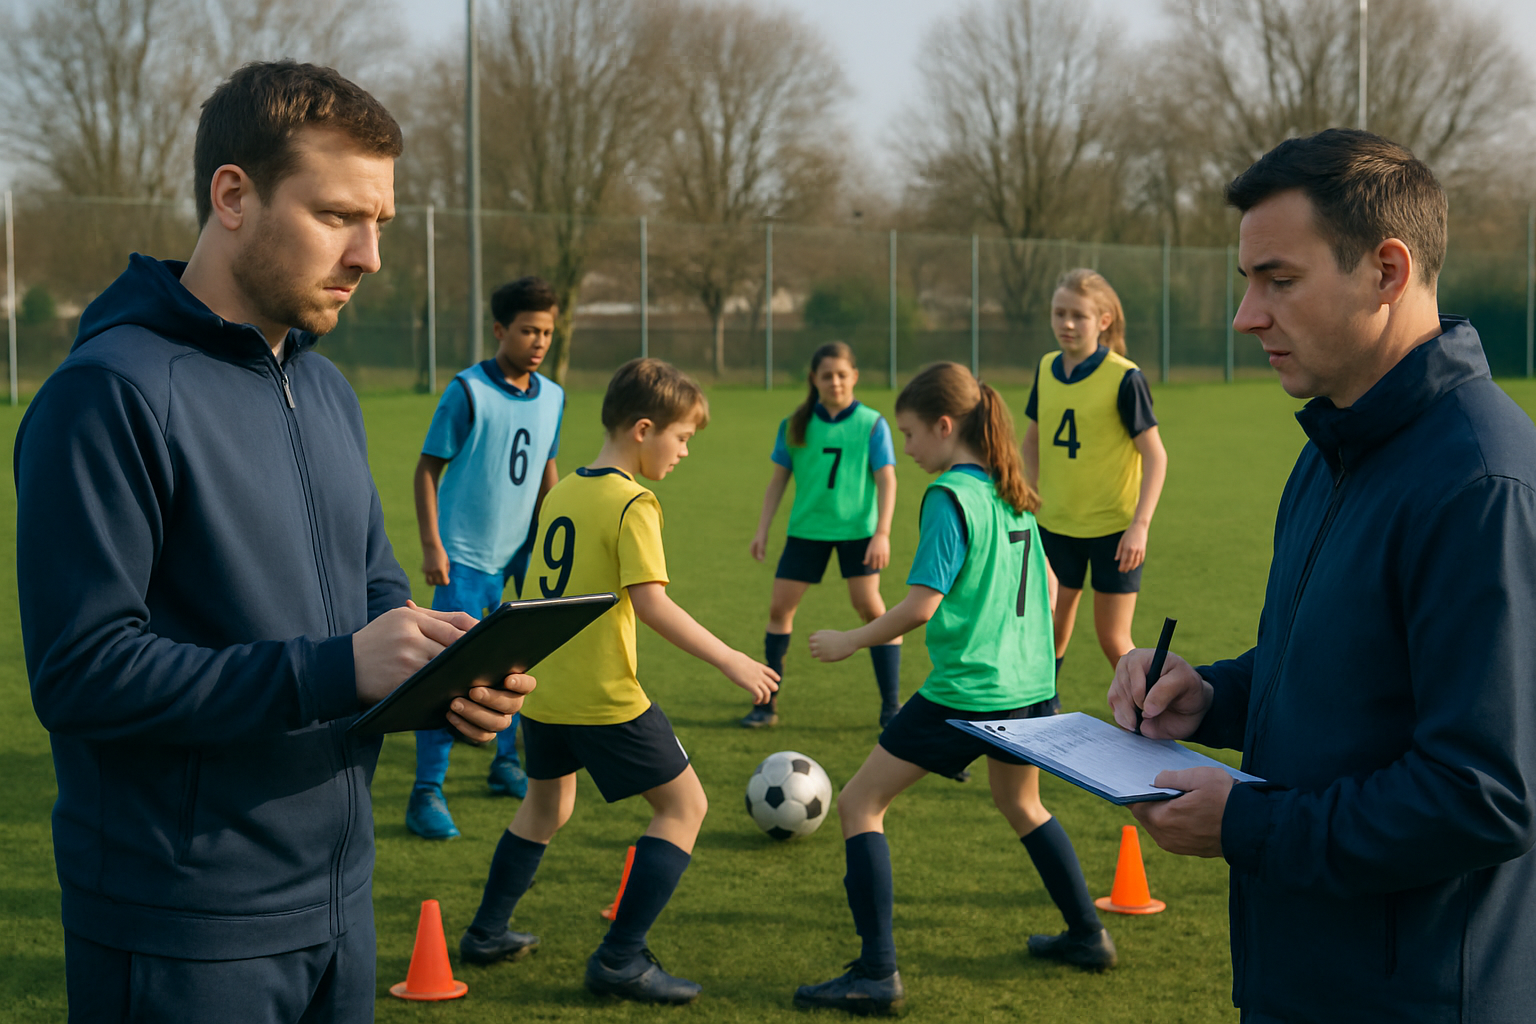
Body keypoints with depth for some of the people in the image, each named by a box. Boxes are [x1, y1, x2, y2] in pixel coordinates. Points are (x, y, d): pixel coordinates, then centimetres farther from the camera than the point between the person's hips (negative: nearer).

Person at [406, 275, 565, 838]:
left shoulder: (552, 397, 6)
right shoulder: (468, 391, -11)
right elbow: (428, 468, -7)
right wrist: (431, 545, -12)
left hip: (522, 554, 6)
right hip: (465, 556, -6)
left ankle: (506, 764, 31)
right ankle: (427, 793, -4)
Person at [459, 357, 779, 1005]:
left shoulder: (561, 493, 9)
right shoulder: (633, 504, -15)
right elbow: (651, 604, -22)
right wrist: (731, 662, -17)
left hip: (542, 690, 8)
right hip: (604, 697, -8)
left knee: (547, 803, 29)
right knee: (685, 805, 2)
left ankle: (487, 933, 36)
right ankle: (620, 959, -2)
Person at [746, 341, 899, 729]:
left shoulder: (871, 424, -5)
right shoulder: (795, 425, 2)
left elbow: (886, 481, -8)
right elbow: (778, 479, 8)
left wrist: (882, 533, -18)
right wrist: (762, 530, 2)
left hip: (857, 529, -3)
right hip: (807, 529, 3)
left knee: (869, 606, -11)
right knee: (780, 607, 0)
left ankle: (891, 706, -1)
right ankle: (767, 701, 14)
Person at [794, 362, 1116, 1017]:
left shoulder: (950, 496, -14)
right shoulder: (1012, 493, 9)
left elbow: (921, 605, -20)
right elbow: (1047, 582, 19)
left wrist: (849, 642, -8)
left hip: (966, 693, -9)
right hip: (1030, 686, 9)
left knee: (859, 804, 0)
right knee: (1021, 805, 31)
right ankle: (1087, 937, 38)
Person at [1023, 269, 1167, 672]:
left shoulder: (1124, 378, -14)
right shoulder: (1047, 369, 2)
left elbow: (1155, 456, -14)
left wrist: (1140, 525, -21)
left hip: (1114, 528, -4)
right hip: (1056, 525, 5)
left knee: (1113, 641, 0)